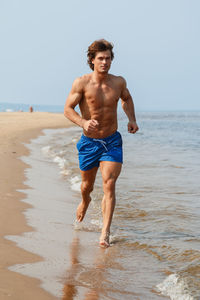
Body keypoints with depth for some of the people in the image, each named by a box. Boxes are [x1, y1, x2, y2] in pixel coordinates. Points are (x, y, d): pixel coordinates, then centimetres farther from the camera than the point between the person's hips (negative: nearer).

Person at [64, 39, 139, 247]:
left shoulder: (119, 82, -2)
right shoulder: (81, 83, -12)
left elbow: (126, 98, 21)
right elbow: (68, 109, -13)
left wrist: (132, 119, 6)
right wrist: (83, 122, -32)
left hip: (112, 142, 1)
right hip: (89, 142, 0)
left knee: (109, 185, -15)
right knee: (87, 185, 16)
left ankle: (105, 232, -16)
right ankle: (85, 201, 54)